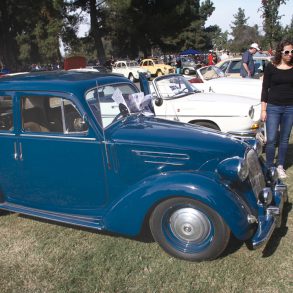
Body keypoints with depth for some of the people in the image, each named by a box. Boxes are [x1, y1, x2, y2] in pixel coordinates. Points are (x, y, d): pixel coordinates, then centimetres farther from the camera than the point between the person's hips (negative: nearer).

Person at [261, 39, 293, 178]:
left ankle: (280, 166, 23)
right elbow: (265, 89, -1)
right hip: (273, 107, -2)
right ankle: (269, 167, 13)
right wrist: (263, 110, -4)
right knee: (271, 140, -2)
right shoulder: (271, 67, -3)